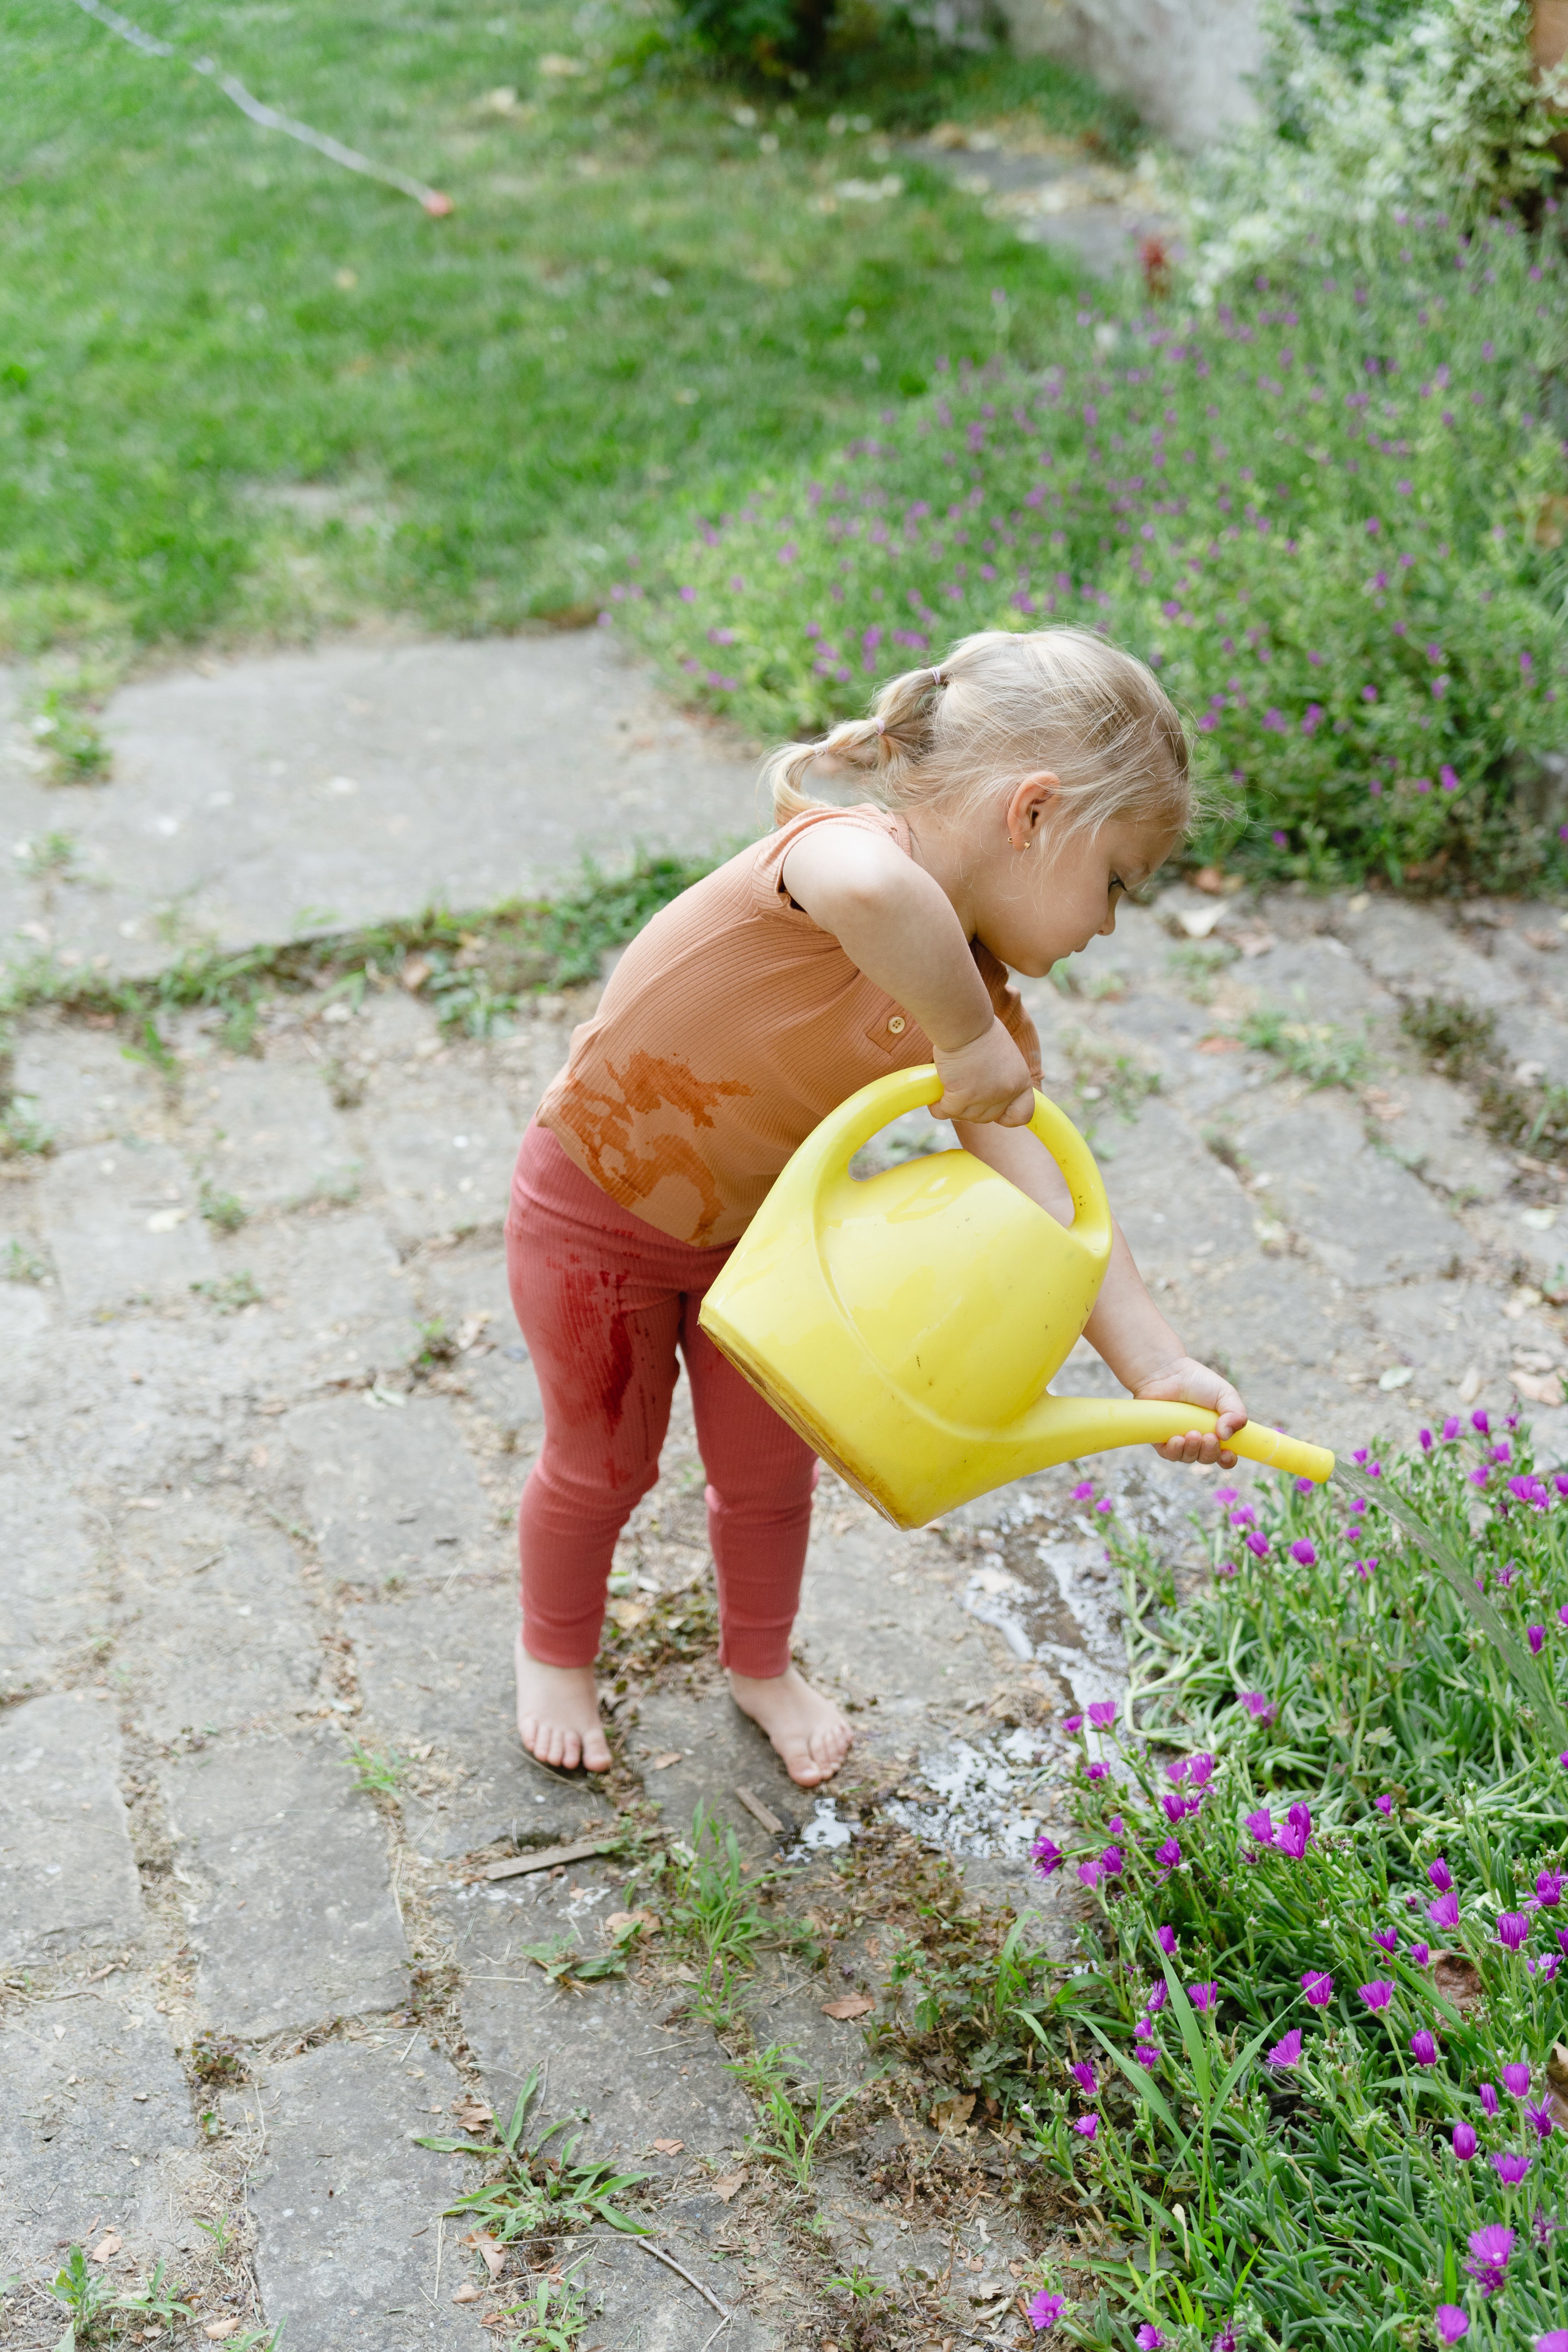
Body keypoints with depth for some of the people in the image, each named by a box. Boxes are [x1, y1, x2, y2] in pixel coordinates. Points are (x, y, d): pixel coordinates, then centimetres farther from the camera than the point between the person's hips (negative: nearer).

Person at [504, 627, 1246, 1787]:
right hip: (598, 1212, -6)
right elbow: (875, 898, -63)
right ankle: (556, 1654, 45)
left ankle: (762, 1664, 47)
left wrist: (1159, 1367, -30)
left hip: (757, 1228, 6)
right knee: (603, 1464, 16)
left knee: (772, 1467, 18)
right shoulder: (848, 847, -34)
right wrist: (965, 1043, -49)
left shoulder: (982, 998, -12)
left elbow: (1046, 1196, -20)